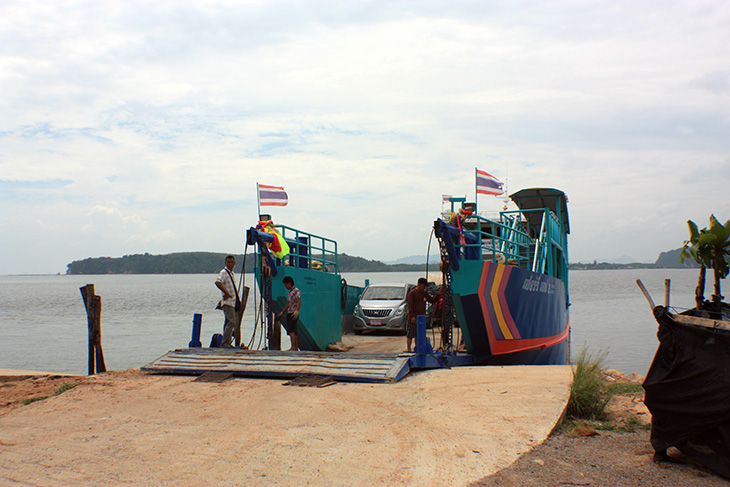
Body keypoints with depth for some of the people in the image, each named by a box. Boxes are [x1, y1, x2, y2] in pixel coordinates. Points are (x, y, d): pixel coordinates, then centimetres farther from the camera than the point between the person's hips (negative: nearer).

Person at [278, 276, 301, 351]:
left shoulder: (296, 291, -8)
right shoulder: (290, 292, 20)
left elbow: (299, 302, -19)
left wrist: (297, 311, -33)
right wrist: (282, 312, 35)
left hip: (294, 314, -9)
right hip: (289, 313, 9)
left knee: (291, 330, -16)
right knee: (293, 331, 9)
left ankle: (293, 347, -20)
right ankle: (296, 347, 13)